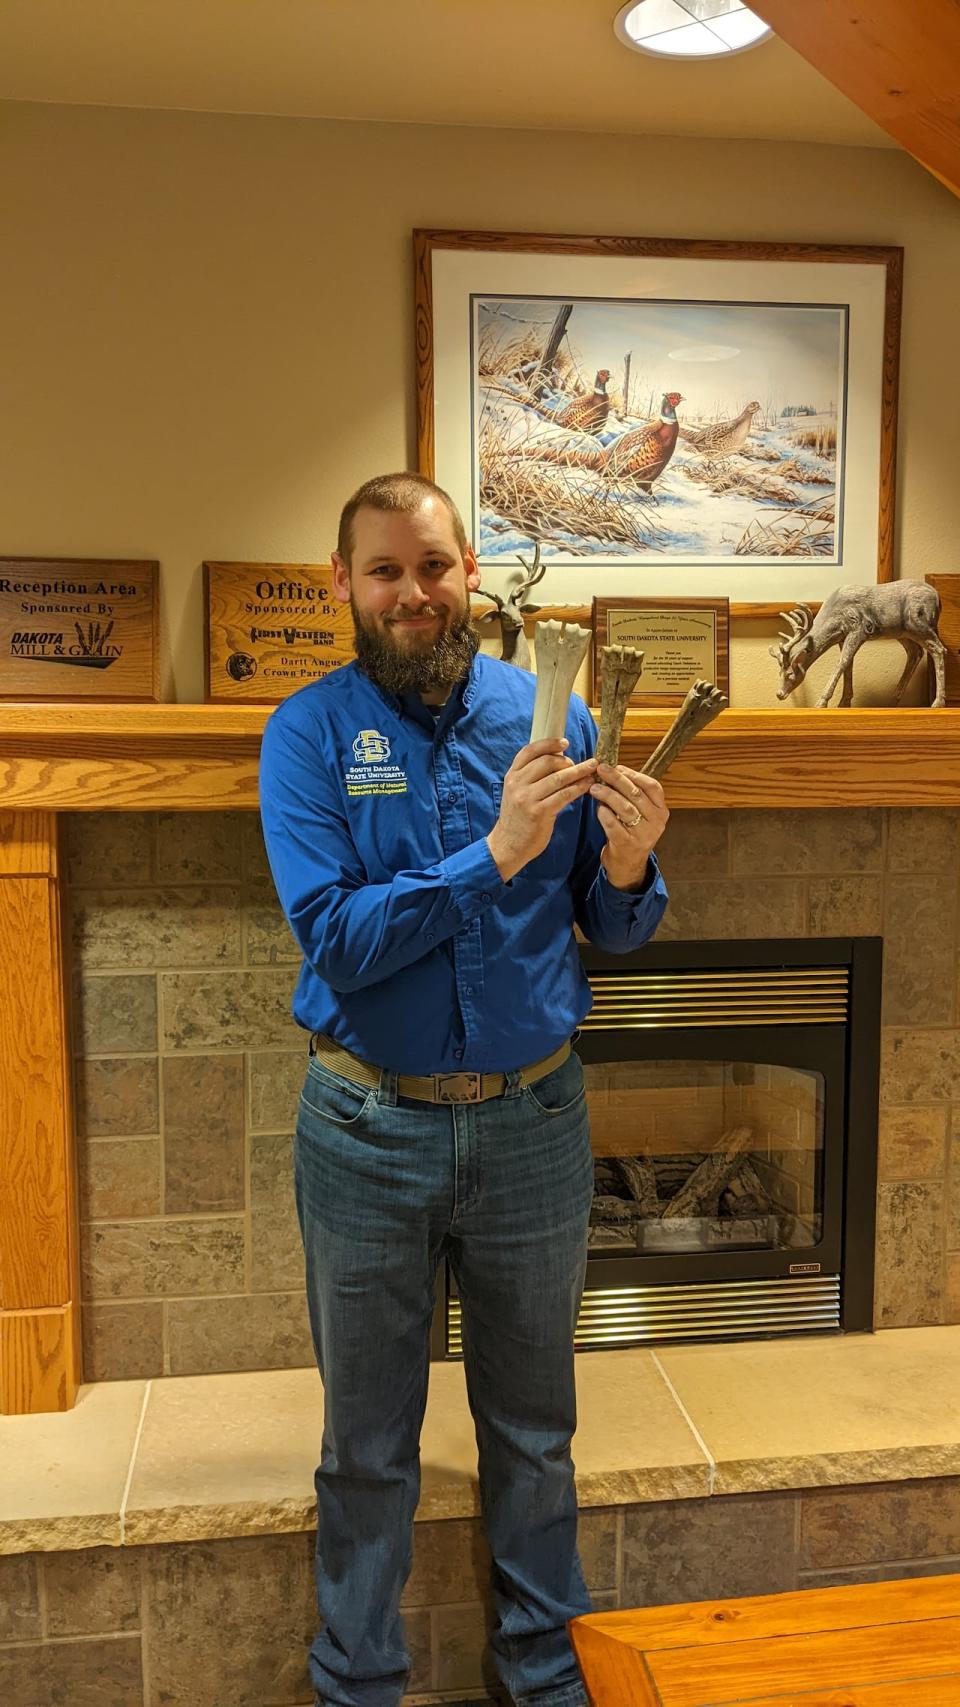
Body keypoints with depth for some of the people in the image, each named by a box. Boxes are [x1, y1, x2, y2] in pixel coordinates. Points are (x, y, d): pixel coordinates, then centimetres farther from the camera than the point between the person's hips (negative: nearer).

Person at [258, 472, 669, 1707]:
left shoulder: (552, 716, -3)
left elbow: (613, 933, 1)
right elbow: (335, 940, -20)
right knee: (367, 1444, 17)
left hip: (531, 1118, 2)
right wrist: (499, 852, -28)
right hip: (369, 1129, -1)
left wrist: (627, 870, -21)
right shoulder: (308, 733, -8)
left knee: (534, 1427, 21)